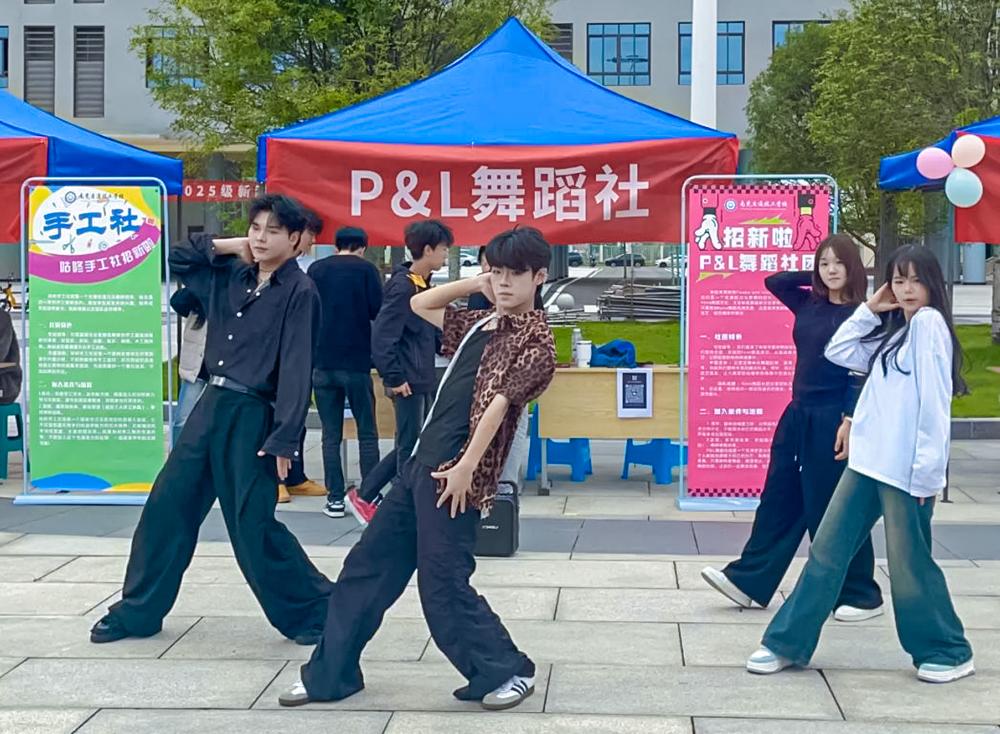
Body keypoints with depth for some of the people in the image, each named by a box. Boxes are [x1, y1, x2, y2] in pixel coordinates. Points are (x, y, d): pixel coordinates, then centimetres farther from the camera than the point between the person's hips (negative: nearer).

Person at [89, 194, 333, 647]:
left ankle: (315, 611, 11)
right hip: (211, 404, 7)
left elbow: (296, 370, -16)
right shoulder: (231, 274, 9)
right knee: (166, 506, 10)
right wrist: (222, 247, 7)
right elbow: (174, 259, 22)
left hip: (252, 415, -7)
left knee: (252, 526, -5)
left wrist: (284, 439, -21)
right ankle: (137, 611, 22)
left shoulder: (299, 292, -11)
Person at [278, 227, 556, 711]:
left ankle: (508, 671, 12)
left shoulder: (535, 338, -6)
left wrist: (466, 466, -24)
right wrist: (474, 285, 17)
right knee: (368, 564, 11)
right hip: (422, 463, 9)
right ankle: (331, 673, 21)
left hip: (455, 473, -9)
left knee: (443, 585, -6)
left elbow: (500, 402, -16)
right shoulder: (480, 325, 17)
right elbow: (420, 306, 29)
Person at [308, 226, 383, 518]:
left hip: (322, 363, 3)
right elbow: (378, 312, -6)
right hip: (356, 362, -2)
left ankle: (335, 498, 3)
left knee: (331, 434, 5)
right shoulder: (366, 269, -2)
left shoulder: (316, 269, 6)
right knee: (367, 433, 6)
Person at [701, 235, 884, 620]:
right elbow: (773, 281, 18)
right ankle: (748, 580, 17)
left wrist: (851, 419, -21)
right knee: (778, 500, 11)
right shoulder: (809, 304, 8)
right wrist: (814, 277, 9)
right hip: (798, 415, 7)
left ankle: (860, 595, 13)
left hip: (832, 420, -7)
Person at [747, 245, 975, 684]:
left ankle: (948, 653, 20)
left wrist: (926, 471, -19)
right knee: (827, 550, 8)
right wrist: (869, 310, 12)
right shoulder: (895, 330, 18)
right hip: (868, 460, 9)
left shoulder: (928, 322, -9)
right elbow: (838, 352, 23)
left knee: (909, 562, 2)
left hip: (906, 468, -9)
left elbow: (934, 401, -16)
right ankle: (788, 643, 14)